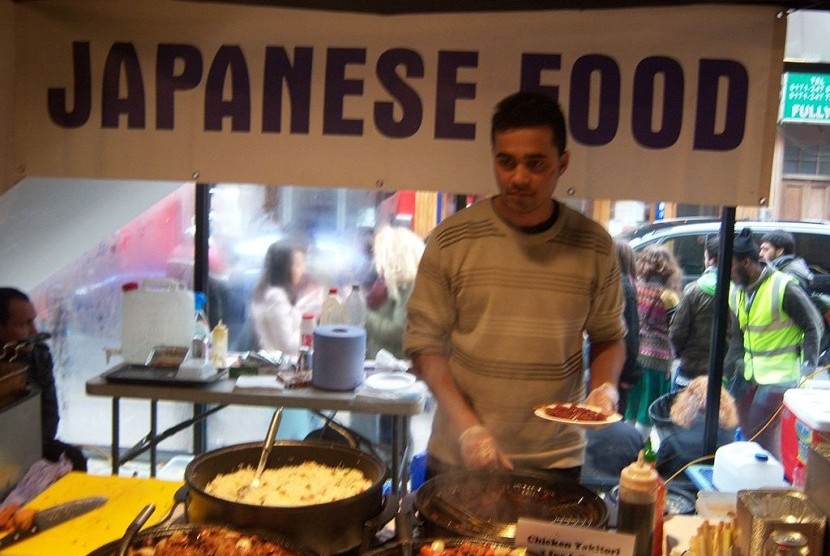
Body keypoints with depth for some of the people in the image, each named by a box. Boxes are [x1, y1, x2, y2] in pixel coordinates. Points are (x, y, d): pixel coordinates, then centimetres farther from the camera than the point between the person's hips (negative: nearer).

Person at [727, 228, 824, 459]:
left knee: (762, 434, -8)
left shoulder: (783, 288, -18)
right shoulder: (737, 291, 4)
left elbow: (813, 326, -10)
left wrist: (808, 367, -13)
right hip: (750, 370, 7)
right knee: (746, 429, 13)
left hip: (779, 374, -7)